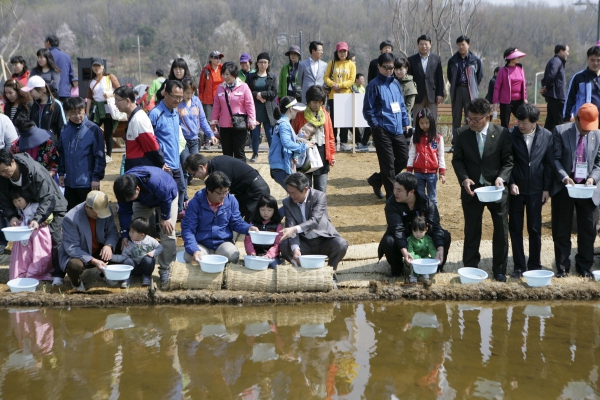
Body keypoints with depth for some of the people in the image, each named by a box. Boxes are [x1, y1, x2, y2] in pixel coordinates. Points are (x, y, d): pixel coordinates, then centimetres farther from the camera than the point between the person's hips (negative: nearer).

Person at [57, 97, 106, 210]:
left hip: (88, 183, -5)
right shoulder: (65, 129, 5)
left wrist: (97, 177, -11)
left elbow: (99, 155, -10)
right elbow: (61, 153, 14)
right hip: (69, 181, 5)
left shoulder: (93, 129, -11)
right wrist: (61, 173, 12)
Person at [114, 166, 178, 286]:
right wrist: (125, 234, -22)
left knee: (167, 232, -14)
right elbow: (124, 211, -18)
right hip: (144, 200, 5)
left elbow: (166, 198, -28)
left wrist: (165, 218, -17)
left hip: (167, 195, -5)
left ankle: (164, 269, -3)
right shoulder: (123, 188, -30)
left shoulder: (155, 181, -48)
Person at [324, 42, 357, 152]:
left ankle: (343, 142, 8)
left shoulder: (351, 64, 4)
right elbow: (326, 77, 3)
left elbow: (352, 80, -3)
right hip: (333, 95, 0)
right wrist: (332, 84, -15)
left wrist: (339, 85, -14)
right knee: (333, 119, 2)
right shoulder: (332, 63, 7)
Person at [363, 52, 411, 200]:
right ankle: (391, 195, 8)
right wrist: (376, 125, -10)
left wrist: (406, 122, 12)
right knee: (388, 163, -2)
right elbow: (368, 110, -6)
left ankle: (376, 180, 25)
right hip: (382, 131, -7)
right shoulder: (374, 85, -6)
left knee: (403, 159, 8)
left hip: (398, 129, 7)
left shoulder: (395, 83, 12)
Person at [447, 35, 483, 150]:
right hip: (457, 91, 2)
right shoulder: (453, 60, 6)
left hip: (470, 92, -2)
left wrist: (474, 87, 8)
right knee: (456, 119, 3)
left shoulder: (475, 60, 1)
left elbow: (480, 75, 9)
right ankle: (455, 143, 7)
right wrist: (454, 86, 12)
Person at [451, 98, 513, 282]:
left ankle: (499, 269, 20)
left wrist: (502, 177, -21)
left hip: (496, 189, -1)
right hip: (471, 189, 1)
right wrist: (464, 178, -14)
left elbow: (508, 161, -4)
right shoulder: (463, 134, -4)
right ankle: (470, 268, 24)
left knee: (501, 230, 6)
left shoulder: (502, 133, -8)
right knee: (472, 230, 11)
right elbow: (457, 159, 2)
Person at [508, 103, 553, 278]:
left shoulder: (546, 136, -4)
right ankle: (519, 266, 17)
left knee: (535, 229, 7)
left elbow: (549, 163, 1)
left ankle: (534, 265, 20)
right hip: (516, 189, 0)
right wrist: (511, 183, -13)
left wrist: (547, 188, 0)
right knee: (515, 229, 6)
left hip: (536, 189, 1)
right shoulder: (510, 134, -9)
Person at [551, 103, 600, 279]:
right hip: (564, 187, -2)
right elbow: (555, 159, -6)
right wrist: (564, 177, -20)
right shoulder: (560, 131, -6)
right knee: (561, 229, 6)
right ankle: (562, 266, 18)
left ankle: (584, 267, 21)